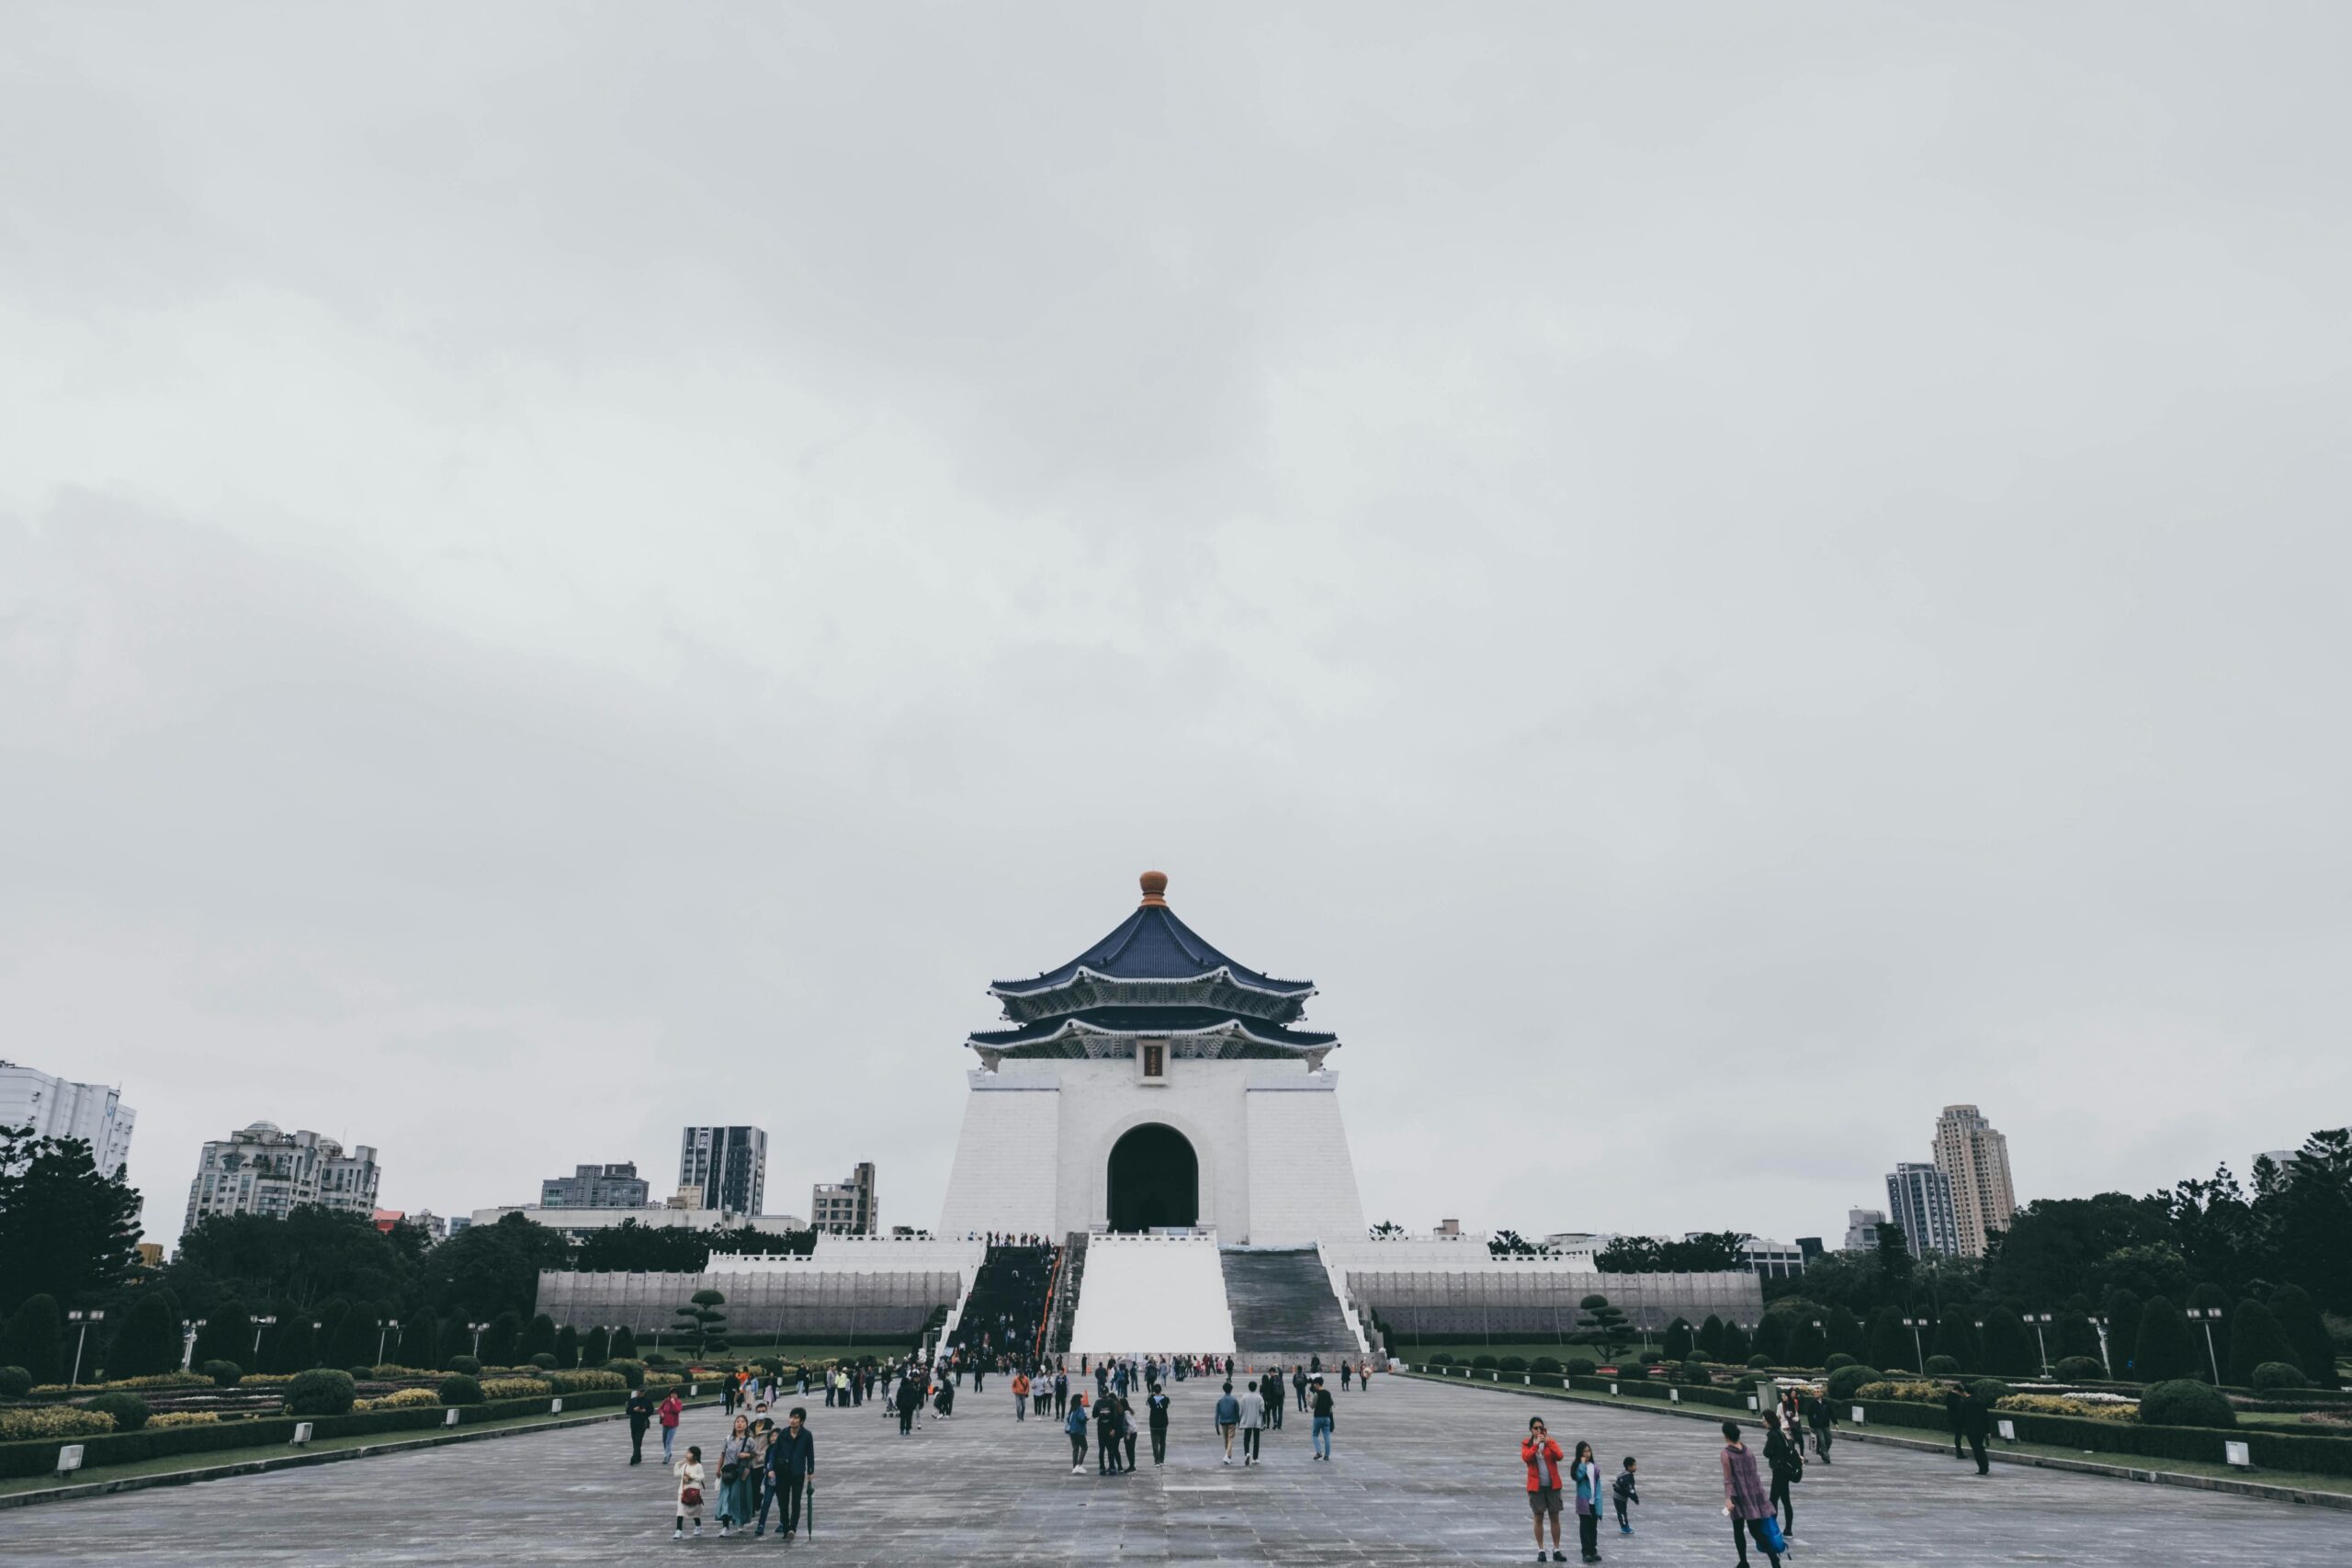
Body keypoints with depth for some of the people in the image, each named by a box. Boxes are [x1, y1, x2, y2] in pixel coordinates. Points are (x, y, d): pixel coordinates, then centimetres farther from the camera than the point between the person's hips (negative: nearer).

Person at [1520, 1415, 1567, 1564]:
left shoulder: (1551, 1441, 2)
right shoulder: (1526, 1443, 0)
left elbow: (1560, 1456, -13)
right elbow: (1525, 1458, -18)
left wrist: (1548, 1443, -24)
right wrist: (1536, 1444, -25)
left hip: (1552, 1485, 1)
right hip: (1536, 1486, -1)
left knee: (1555, 1517, 4)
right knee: (1538, 1518, 3)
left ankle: (1556, 1550, 12)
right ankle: (1541, 1550, 11)